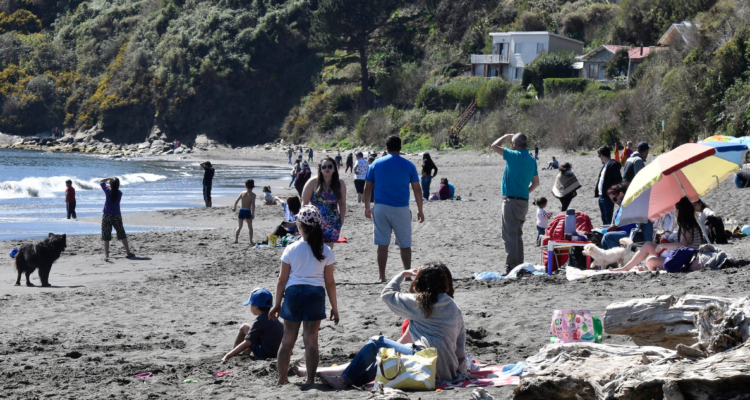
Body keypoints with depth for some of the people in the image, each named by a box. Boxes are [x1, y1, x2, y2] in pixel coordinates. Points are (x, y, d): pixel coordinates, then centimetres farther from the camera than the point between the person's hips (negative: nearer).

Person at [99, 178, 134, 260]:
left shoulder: (108, 191, -9)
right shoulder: (119, 193, -2)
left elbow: (101, 182, 5)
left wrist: (110, 179, 8)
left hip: (107, 216, -2)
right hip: (117, 216, 2)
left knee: (106, 236, -1)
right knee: (122, 235, 12)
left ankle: (106, 255, -9)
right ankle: (128, 252, 13)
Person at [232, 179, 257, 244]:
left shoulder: (242, 193, 4)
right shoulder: (253, 195, -6)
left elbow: (236, 201, 7)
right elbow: (253, 204, -15)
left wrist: (234, 207, 24)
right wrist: (253, 214, -14)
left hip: (241, 210, 3)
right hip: (248, 211, -3)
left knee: (239, 226, 15)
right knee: (250, 227, 10)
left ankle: (236, 239, 5)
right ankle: (251, 241, 7)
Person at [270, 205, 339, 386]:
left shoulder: (291, 249, -3)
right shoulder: (325, 251, -1)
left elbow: (282, 280, 0)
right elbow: (330, 282, 2)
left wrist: (277, 304, 10)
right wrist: (334, 307, 9)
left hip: (293, 292, 0)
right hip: (315, 293, 0)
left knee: (288, 338, 11)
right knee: (311, 339, 4)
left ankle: (282, 378, 16)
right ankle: (310, 379, 2)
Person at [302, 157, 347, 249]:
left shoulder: (340, 184, 5)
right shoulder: (313, 183, -3)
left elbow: (342, 203, 13)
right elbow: (305, 202, -1)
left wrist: (341, 220, 6)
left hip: (332, 224, 3)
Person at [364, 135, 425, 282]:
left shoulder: (376, 164, 5)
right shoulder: (408, 165, 2)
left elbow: (368, 188, 7)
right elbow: (417, 189, 3)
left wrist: (367, 207, 17)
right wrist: (420, 210, 10)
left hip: (381, 208, 1)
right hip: (401, 209, -1)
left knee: (382, 244, 3)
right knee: (405, 244, 8)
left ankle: (382, 277, 3)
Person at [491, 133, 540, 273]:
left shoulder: (515, 156, -13)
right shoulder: (532, 160, 10)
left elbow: (495, 146, -5)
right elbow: (536, 183, 13)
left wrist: (506, 136, 9)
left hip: (511, 200, -8)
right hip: (524, 200, 8)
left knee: (509, 234, -6)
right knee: (518, 234, 16)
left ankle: (511, 266, -10)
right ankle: (519, 265, 19)